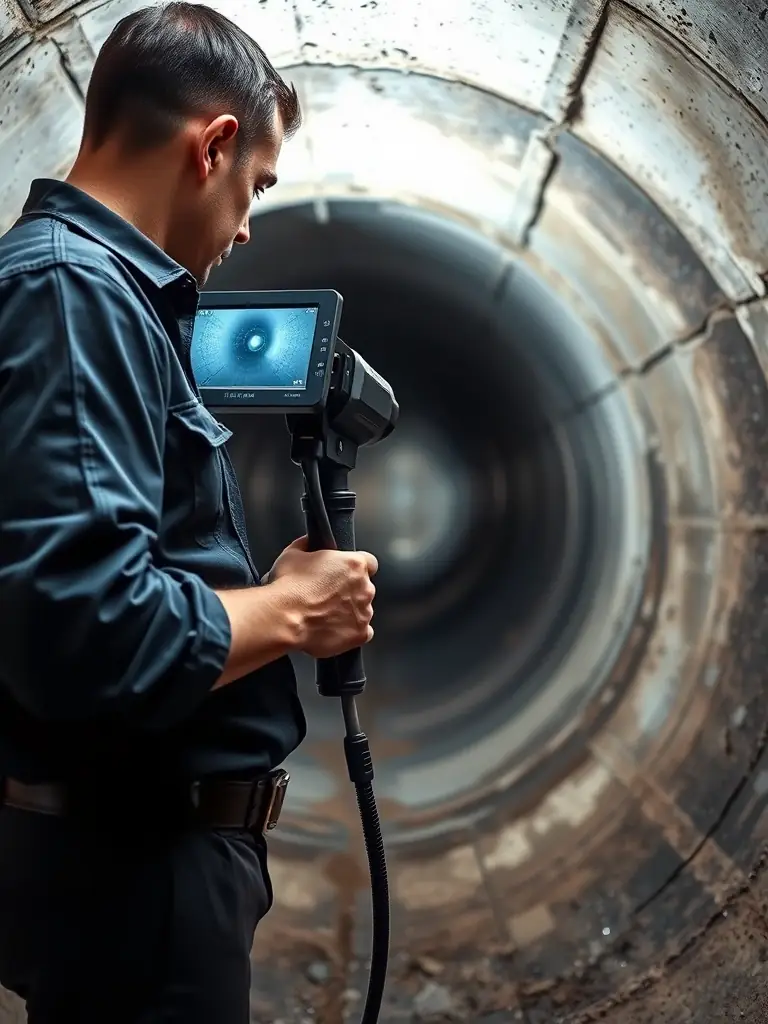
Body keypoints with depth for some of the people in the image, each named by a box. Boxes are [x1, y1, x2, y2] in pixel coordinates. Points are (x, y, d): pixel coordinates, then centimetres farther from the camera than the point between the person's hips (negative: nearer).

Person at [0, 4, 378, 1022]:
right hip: (126, 862, -10)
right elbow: (94, 630, -31)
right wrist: (290, 611, -15)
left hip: (146, 840, 10)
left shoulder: (88, 283, 11)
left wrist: (262, 593, 10)